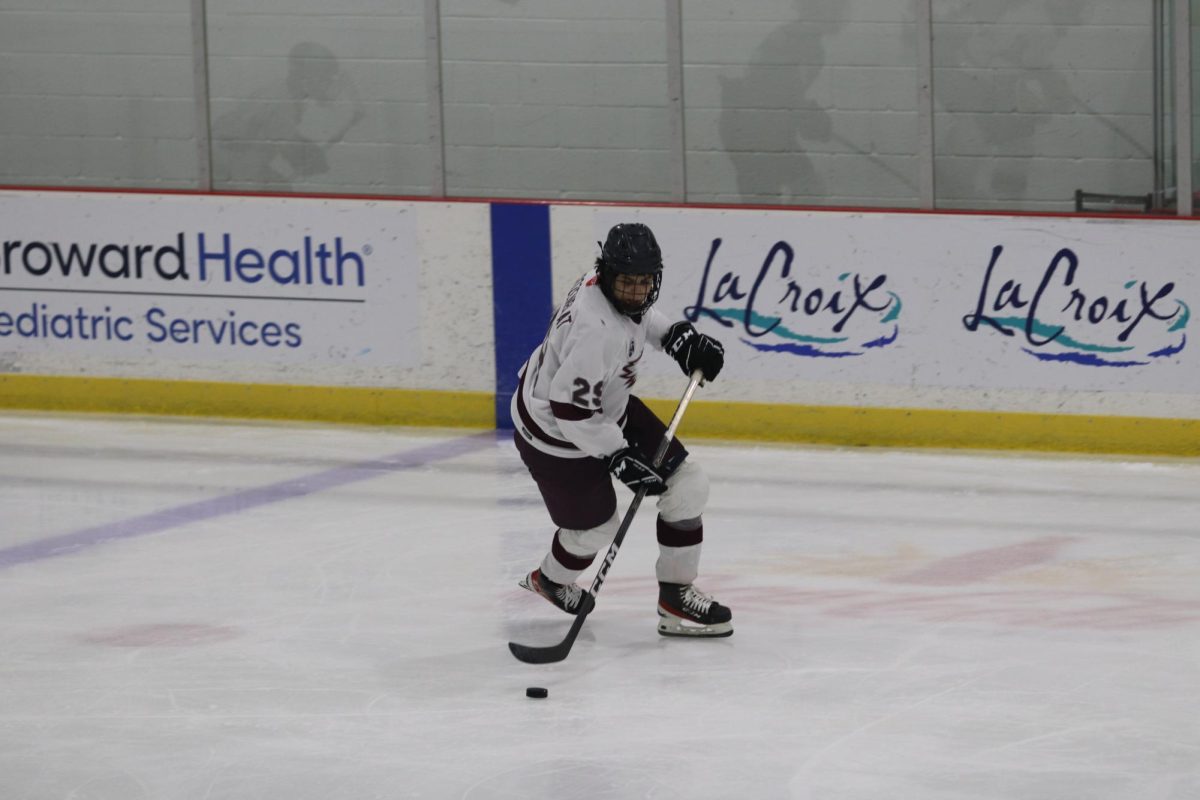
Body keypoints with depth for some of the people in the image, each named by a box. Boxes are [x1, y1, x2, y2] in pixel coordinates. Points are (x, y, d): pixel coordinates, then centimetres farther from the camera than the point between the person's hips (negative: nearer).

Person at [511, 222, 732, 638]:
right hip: (557, 433, -9)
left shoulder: (608, 282, -11)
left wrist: (675, 334, 2)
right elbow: (571, 409, -34)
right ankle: (553, 582, 46)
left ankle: (676, 596, 15)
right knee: (595, 527, 11)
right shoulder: (596, 330, -38)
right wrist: (618, 455, -27)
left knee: (687, 485, 4)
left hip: (603, 407, 9)